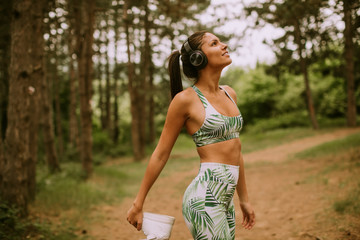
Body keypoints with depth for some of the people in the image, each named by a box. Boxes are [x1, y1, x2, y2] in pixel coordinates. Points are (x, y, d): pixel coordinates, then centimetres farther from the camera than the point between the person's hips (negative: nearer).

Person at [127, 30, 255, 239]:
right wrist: (138, 204, 2)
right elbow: (161, 154, -3)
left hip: (226, 198, 7)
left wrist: (244, 199, 21)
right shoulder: (186, 99, -9)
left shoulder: (230, 94, 12)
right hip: (205, 197, -7)